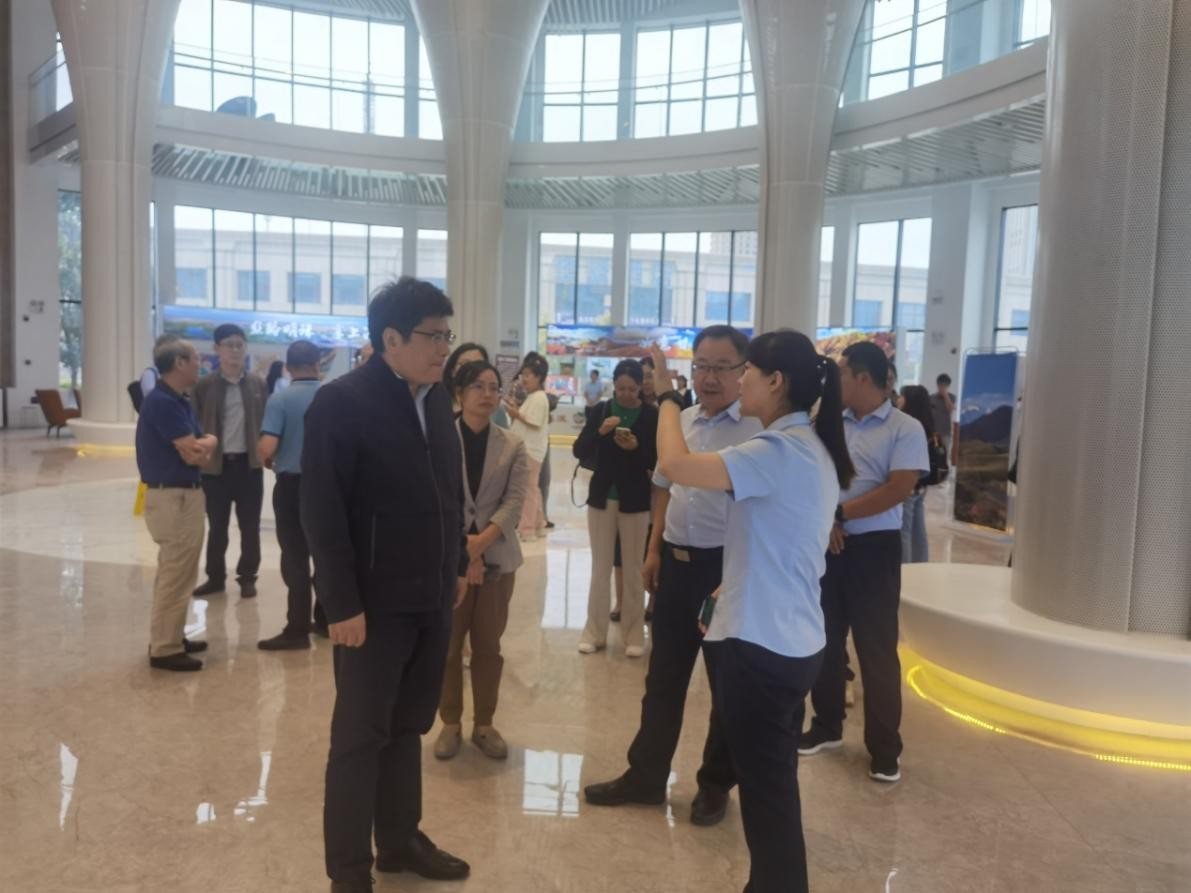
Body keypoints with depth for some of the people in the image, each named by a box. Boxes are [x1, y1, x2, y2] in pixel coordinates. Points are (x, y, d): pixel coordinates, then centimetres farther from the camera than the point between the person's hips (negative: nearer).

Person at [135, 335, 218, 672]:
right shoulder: (163, 402, -19)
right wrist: (206, 443, 1)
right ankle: (165, 649, 6)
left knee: (173, 573, 18)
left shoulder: (178, 401, 12)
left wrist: (202, 444, -12)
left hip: (181, 494, 10)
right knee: (176, 576, -2)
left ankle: (170, 638, 30)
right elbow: (192, 454, -20)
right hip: (174, 498, -10)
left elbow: (199, 449, 11)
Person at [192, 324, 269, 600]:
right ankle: (215, 577, 23)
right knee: (216, 526, 10)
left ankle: (247, 577, 19)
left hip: (249, 464, 1)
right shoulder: (205, 386, 0)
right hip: (216, 465, 0)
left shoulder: (258, 384, 4)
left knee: (249, 525, 7)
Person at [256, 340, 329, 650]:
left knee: (295, 557, 2)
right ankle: (325, 619, 25)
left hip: (292, 485, -3)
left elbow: (266, 446, -20)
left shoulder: (280, 399, -11)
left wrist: (266, 461, 1)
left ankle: (297, 629, 4)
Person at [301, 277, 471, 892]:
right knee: (360, 737, 7)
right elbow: (322, 513, -16)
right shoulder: (341, 402, -14)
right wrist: (343, 603, -18)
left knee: (407, 728, 19)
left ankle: (400, 841, 35)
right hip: (375, 602, -6)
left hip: (431, 597, 7)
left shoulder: (437, 399, 8)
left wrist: (457, 563, 14)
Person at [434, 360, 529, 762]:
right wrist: (460, 549, -17)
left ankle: (484, 724, 23)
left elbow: (514, 501, -6)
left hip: (497, 558, 2)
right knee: (447, 645, 8)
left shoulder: (513, 446, 3)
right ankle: (450, 723, 23)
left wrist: (483, 540, -20)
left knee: (488, 646, 10)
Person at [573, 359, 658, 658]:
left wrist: (637, 448, -23)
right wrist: (599, 432, -20)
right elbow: (579, 451, -4)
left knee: (633, 570, 5)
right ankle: (595, 632, 17)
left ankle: (634, 634, 13)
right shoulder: (601, 410, 1)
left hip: (635, 500, -2)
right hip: (602, 497, 2)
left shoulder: (652, 415, -5)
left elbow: (659, 461, -6)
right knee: (600, 568, 9)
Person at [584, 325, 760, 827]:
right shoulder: (681, 422, 8)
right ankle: (646, 775, 31)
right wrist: (654, 551, 13)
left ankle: (715, 785, 30)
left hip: (729, 566, -6)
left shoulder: (757, 428, -14)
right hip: (676, 561, 6)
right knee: (663, 677, 16)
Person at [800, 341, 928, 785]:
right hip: (825, 544, 5)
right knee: (825, 641, 13)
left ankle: (885, 747, 13)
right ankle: (826, 725, 29)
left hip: (873, 548, -5)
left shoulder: (905, 429, -7)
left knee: (877, 649, 1)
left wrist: (840, 513, -15)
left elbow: (898, 489, -15)